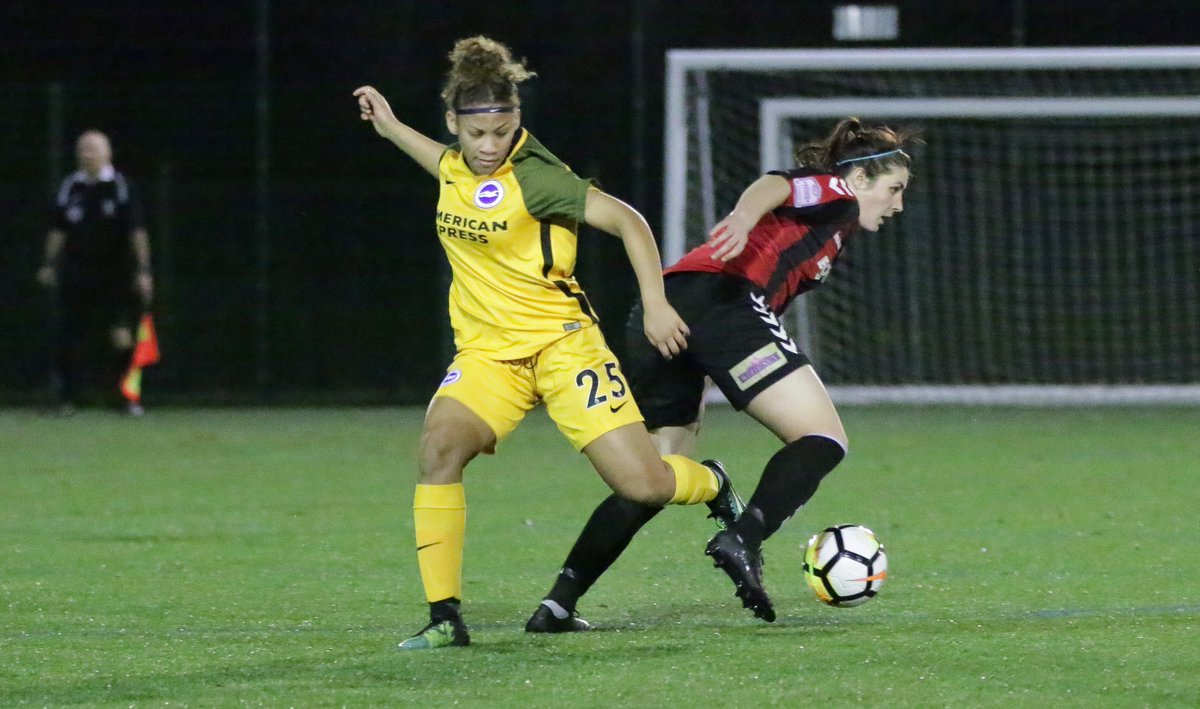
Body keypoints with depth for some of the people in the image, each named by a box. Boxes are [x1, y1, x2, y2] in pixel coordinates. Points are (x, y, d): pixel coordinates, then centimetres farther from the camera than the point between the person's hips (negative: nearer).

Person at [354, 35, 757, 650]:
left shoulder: (533, 177, -16)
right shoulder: (458, 165, 5)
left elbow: (626, 220, -14)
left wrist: (655, 305, -20)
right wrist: (391, 128, 34)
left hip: (560, 342, -5)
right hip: (487, 352, 5)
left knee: (644, 485, -11)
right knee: (438, 444, -25)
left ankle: (713, 486, 29)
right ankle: (444, 616, -21)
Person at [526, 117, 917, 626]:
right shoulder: (836, 196, 13)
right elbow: (775, 186, -10)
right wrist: (743, 217, -33)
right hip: (722, 301, -9)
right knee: (823, 439, -5)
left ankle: (559, 601, 5)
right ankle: (742, 542, -24)